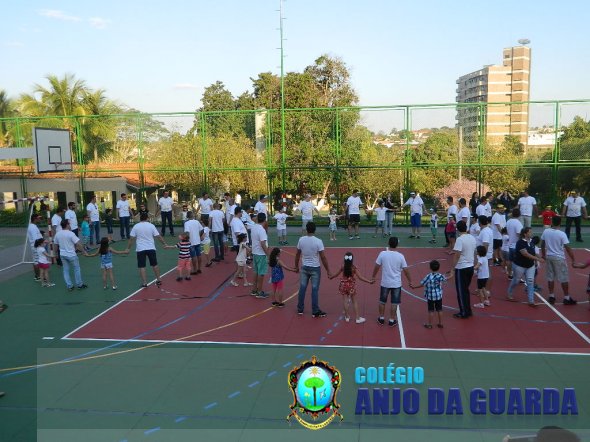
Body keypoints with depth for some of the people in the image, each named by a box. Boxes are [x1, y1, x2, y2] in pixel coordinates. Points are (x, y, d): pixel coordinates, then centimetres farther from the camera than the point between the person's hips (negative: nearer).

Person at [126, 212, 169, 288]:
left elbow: (131, 238, -4)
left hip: (140, 249, -1)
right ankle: (158, 280, 21)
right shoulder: (151, 225, -2)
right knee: (154, 264, 15)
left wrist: (128, 248, 2)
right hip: (151, 248, 1)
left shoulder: (136, 226, -2)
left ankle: (144, 282, 1)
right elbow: (158, 236, -2)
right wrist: (164, 243, 7)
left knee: (142, 266, 3)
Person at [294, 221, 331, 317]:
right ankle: (315, 311, 8)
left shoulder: (301, 240, -5)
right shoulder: (318, 241, -16)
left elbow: (297, 255, 5)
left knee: (302, 288, 11)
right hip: (315, 268, -3)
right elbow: (323, 257, -15)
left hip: (304, 267, 4)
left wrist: (296, 266, 19)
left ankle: (300, 309, 20)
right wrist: (328, 271, -8)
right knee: (315, 290, 2)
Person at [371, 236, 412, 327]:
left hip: (385, 283, 1)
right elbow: (405, 270, -6)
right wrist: (410, 281, 7)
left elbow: (377, 267, -3)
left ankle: (381, 318, 27)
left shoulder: (382, 254, -11)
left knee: (382, 301, 17)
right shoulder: (400, 256, -10)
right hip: (396, 284, 0)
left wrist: (373, 277, 12)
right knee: (394, 303, 11)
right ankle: (392, 320, 17)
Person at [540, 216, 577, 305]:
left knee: (550, 278, 13)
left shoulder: (545, 232, -4)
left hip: (549, 257, 4)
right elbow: (568, 248, -16)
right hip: (559, 258, -4)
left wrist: (543, 255, 21)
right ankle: (567, 298, 11)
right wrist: (573, 260, -9)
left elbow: (542, 245, 7)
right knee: (564, 279, 6)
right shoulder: (562, 234, -17)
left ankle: (551, 296, 19)